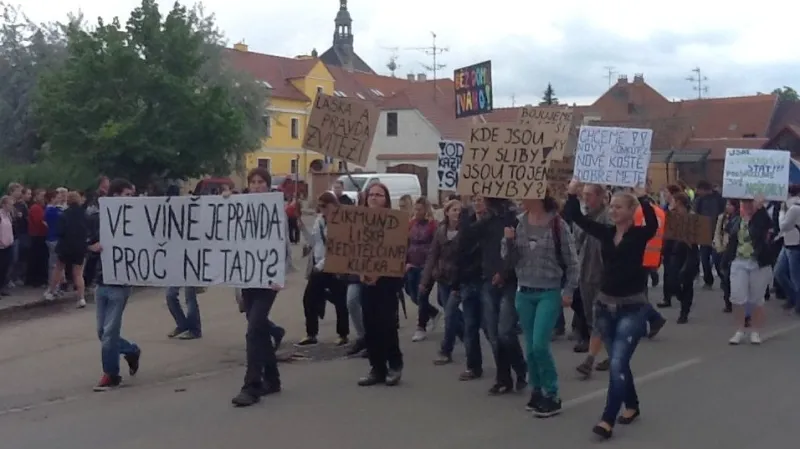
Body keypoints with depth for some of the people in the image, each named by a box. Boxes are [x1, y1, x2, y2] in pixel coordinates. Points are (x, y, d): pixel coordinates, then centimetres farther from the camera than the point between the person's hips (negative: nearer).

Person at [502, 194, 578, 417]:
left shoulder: (557, 224, -10)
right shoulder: (518, 223, 1)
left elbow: (571, 260, -4)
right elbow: (509, 260, 4)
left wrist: (569, 290, -6)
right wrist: (508, 241, -13)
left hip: (549, 293, -4)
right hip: (524, 293, 4)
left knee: (540, 345, -11)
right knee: (530, 347, 9)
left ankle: (552, 396, 4)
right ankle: (537, 391, 24)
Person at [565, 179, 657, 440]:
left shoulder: (639, 234, -8)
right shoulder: (605, 233, 5)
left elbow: (653, 224, -31)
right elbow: (577, 217, -2)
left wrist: (643, 197, -35)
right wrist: (573, 192, -15)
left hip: (632, 308, -6)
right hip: (606, 306, 6)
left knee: (617, 363, -11)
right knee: (619, 362, 17)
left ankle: (608, 419, -9)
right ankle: (631, 406, 36)